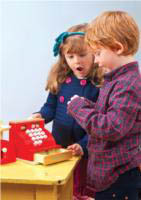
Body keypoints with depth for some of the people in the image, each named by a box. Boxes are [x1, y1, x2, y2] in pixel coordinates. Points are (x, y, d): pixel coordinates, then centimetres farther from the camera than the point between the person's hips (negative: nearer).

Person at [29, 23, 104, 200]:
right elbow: (51, 106, 8)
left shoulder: (100, 84, -16)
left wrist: (84, 145, -25)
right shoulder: (60, 80, -1)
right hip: (58, 146, 4)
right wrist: (40, 116, -12)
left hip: (85, 150, -4)